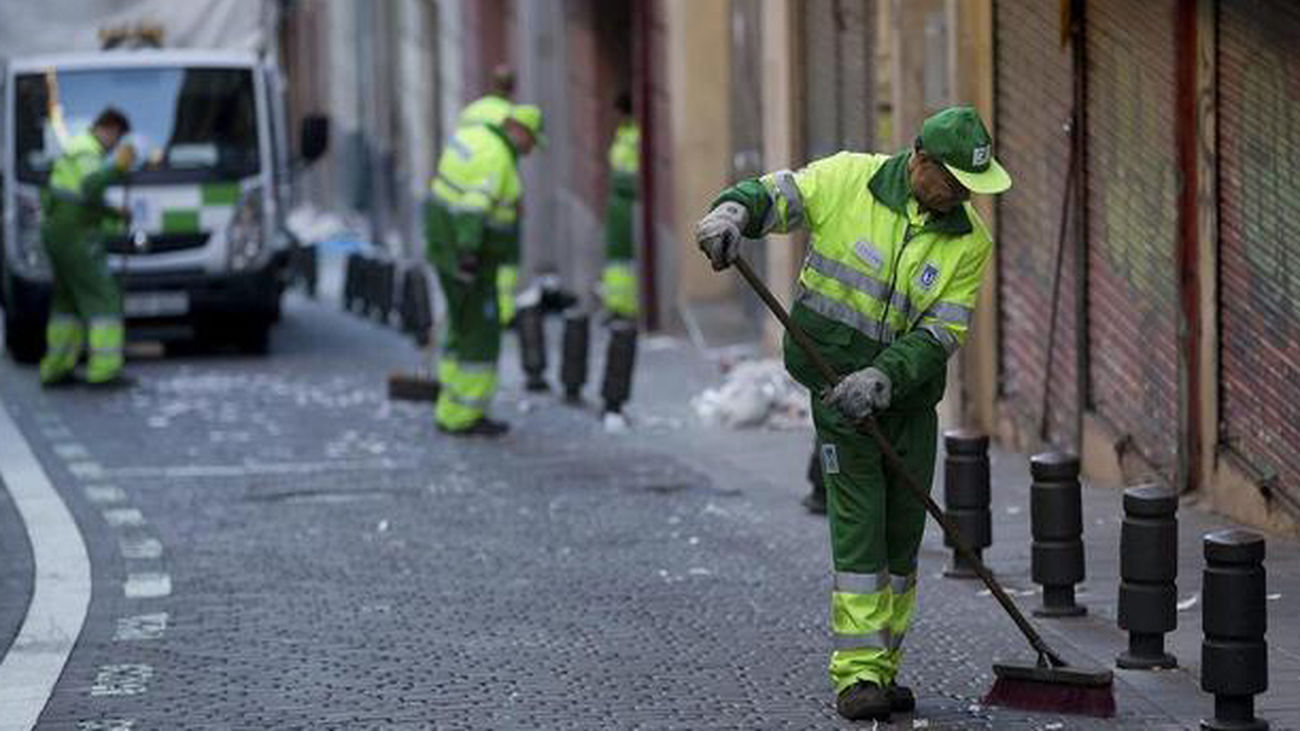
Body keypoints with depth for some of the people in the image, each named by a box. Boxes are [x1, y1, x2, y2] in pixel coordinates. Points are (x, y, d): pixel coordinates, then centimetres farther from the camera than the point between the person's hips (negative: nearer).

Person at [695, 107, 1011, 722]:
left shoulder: (969, 241, -4)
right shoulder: (849, 180, -9)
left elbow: (942, 332, -11)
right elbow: (773, 195, -5)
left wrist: (880, 378, -26)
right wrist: (733, 211, -29)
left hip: (909, 395, 4)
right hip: (839, 383, -4)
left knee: (902, 536, 9)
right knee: (858, 527, -9)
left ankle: (883, 669, 21)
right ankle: (856, 675, -7)